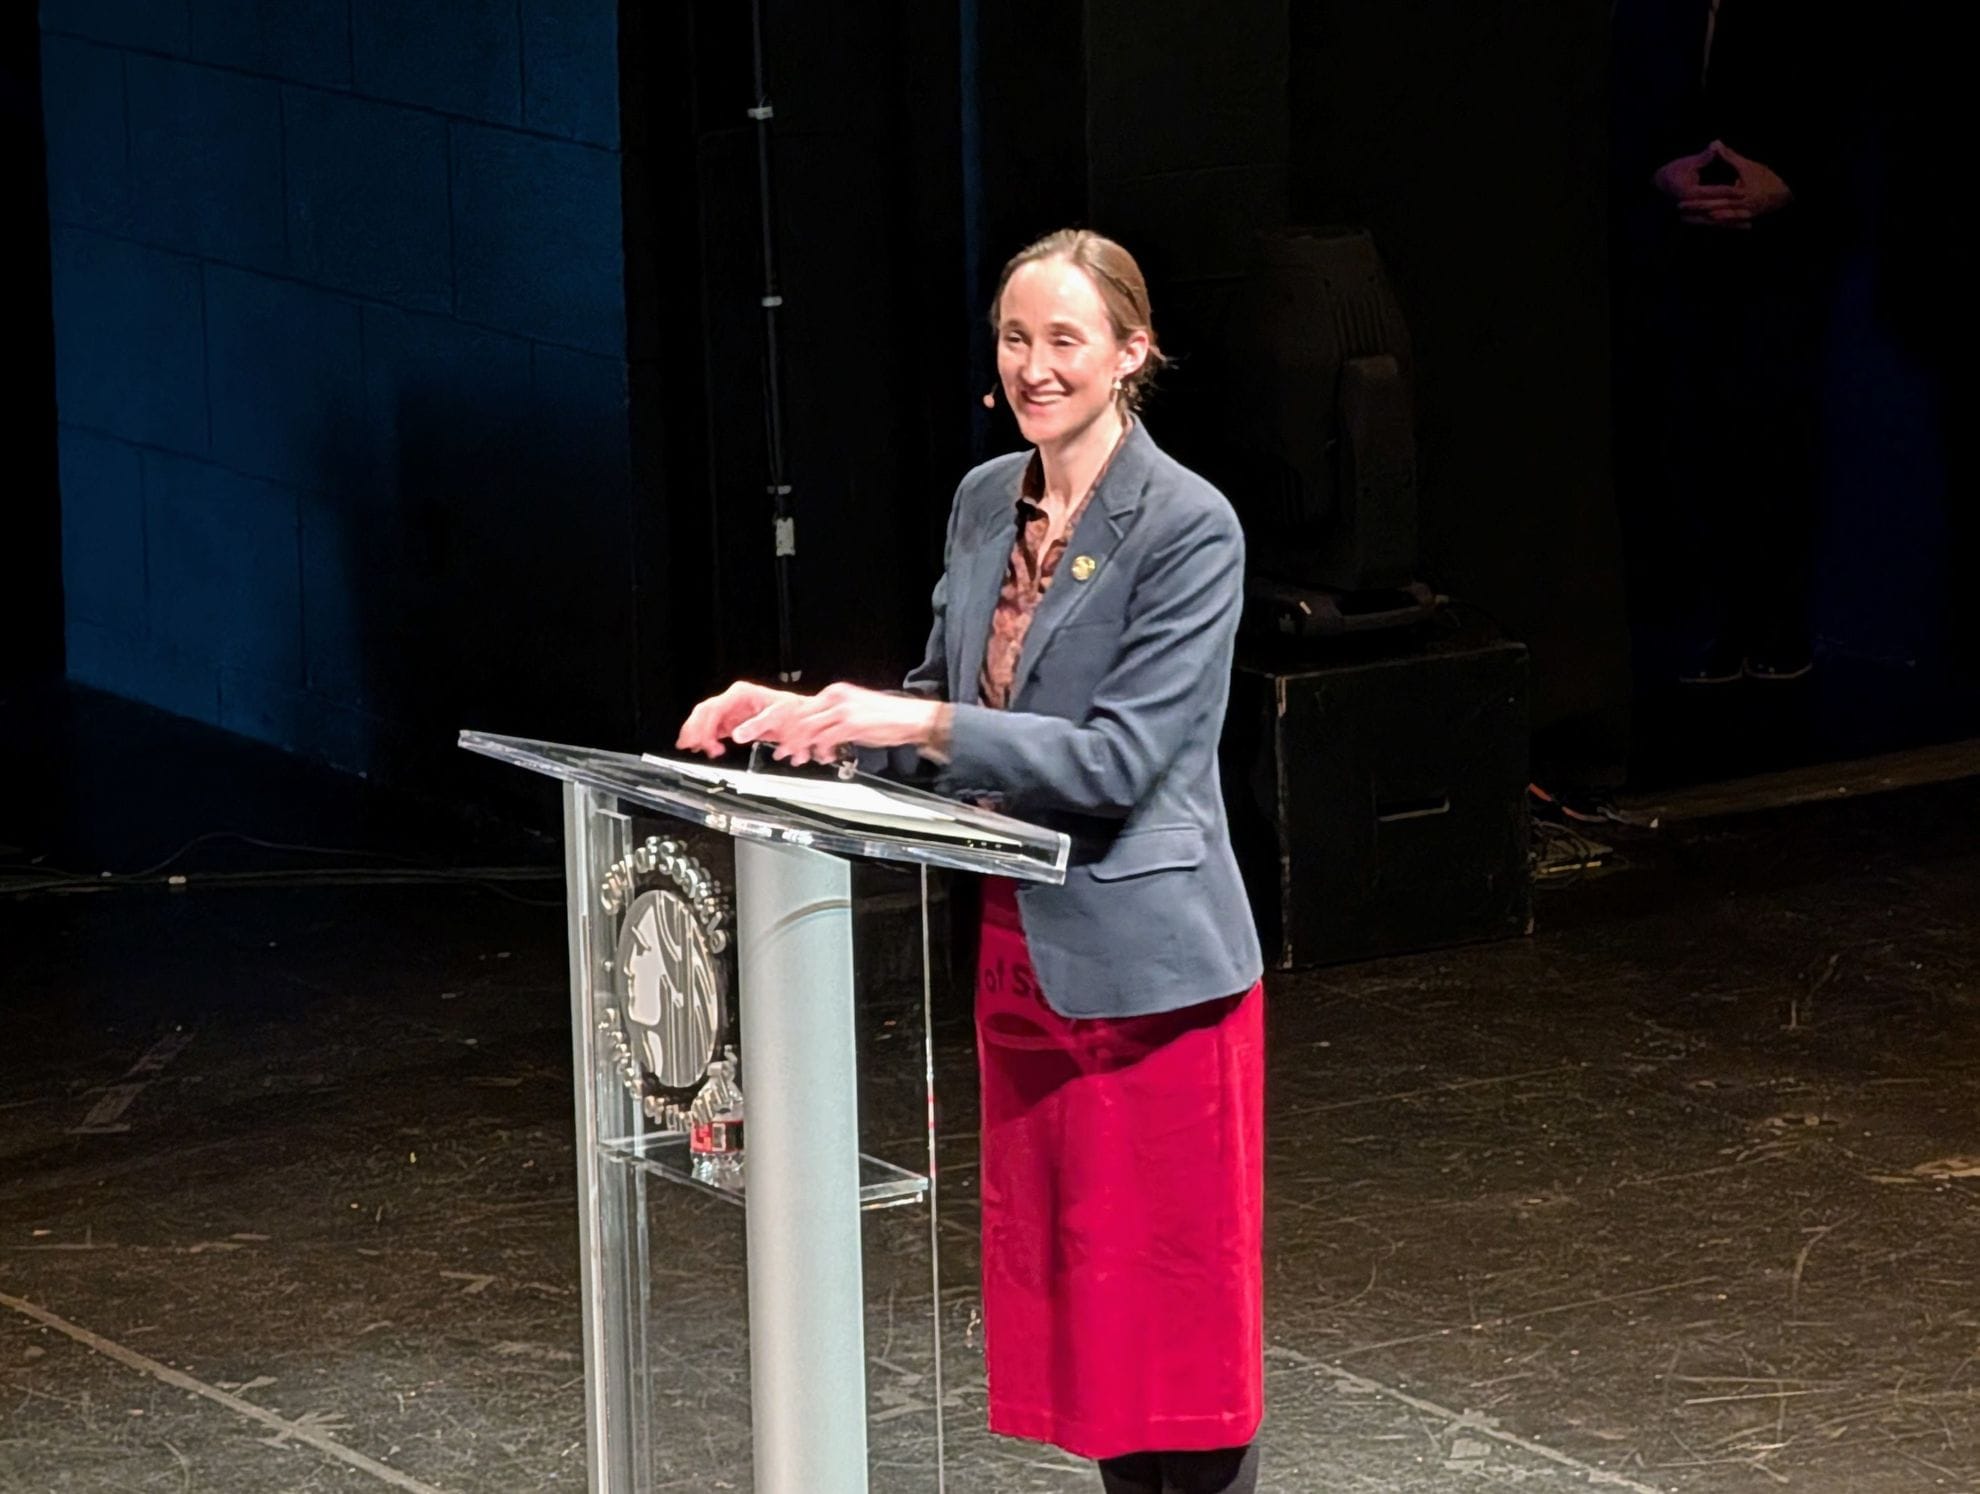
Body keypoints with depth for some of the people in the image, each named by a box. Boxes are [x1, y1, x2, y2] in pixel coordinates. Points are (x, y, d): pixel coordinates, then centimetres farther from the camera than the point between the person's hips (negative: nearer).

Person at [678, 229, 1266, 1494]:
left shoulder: (1189, 526, -14)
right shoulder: (988, 501, 8)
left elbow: (1121, 757, -19)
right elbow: (946, 696, 17)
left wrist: (921, 725, -26)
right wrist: (811, 716, 0)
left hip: (1142, 954, -7)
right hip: (1020, 950, 7)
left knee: (1175, 1289, 0)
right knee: (1068, 1281, 13)